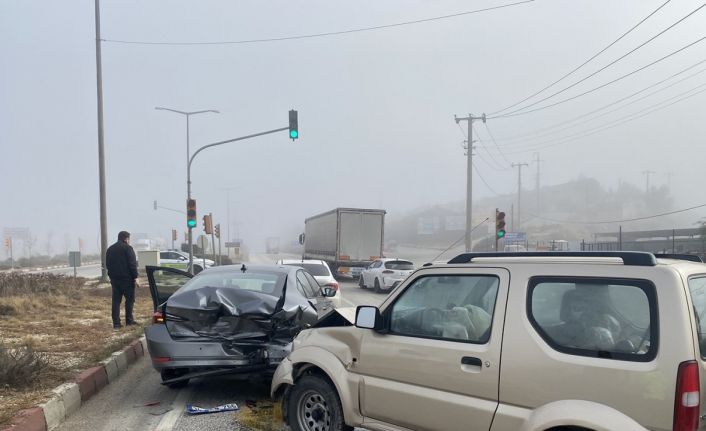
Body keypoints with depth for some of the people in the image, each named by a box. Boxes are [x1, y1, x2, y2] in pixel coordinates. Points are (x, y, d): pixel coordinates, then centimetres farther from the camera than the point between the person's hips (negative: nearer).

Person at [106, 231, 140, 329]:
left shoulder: (110, 249, 14)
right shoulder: (127, 248, -8)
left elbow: (107, 264, 19)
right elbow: (132, 264, -13)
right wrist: (135, 278, -11)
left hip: (114, 279, 6)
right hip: (126, 278, -6)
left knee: (116, 301, 6)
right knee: (129, 299, 4)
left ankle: (116, 323, 3)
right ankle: (129, 320, 6)